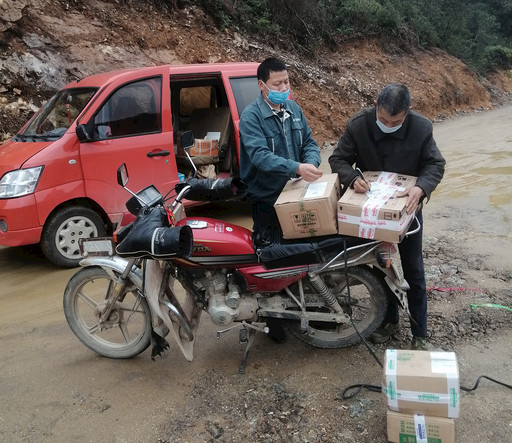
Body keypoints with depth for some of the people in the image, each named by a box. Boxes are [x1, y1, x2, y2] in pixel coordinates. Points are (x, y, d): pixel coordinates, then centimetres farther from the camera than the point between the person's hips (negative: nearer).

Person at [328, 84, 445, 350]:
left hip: (406, 208, -1)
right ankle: (389, 320, 36)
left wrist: (420, 188, -32)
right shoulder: (357, 125, -16)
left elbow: (436, 164, -11)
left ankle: (419, 334, 21)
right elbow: (338, 159, -10)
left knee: (413, 272, 7)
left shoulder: (421, 127, -16)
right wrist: (352, 178, -32)